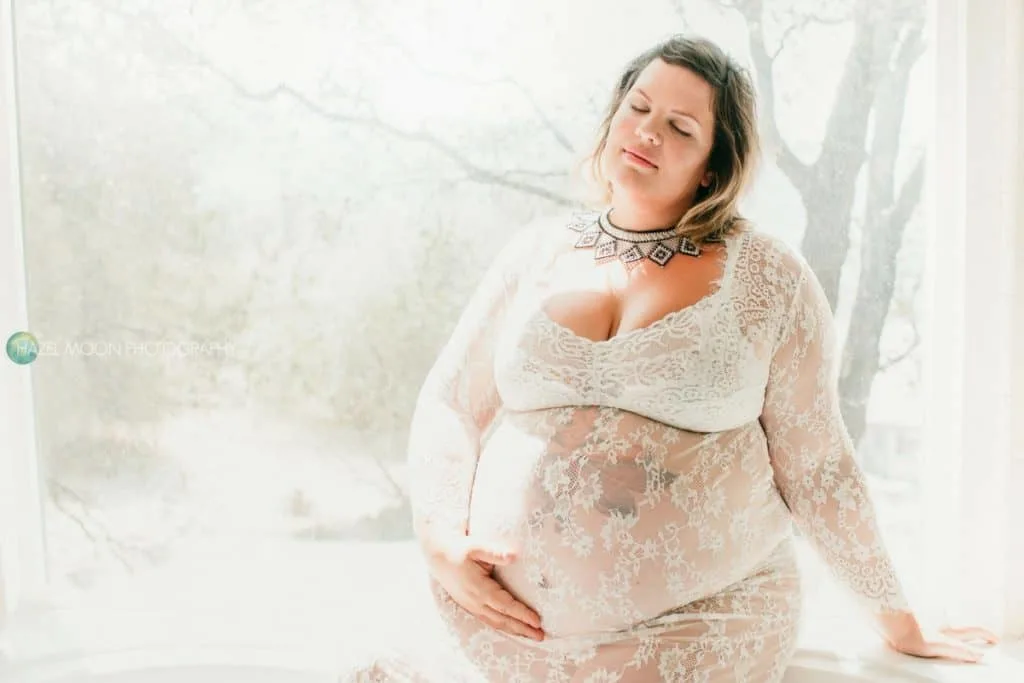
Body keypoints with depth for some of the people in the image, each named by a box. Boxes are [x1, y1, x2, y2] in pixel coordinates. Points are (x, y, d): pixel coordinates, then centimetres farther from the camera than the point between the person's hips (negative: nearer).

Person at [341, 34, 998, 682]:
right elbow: (448, 406, 8)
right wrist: (444, 544, -6)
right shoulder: (536, 252, 5)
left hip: (696, 628, -1)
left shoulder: (768, 278, -3)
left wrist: (901, 625, 5)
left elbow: (817, 467, 1)